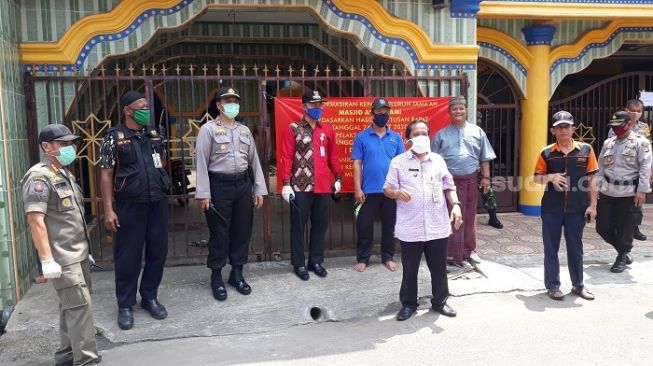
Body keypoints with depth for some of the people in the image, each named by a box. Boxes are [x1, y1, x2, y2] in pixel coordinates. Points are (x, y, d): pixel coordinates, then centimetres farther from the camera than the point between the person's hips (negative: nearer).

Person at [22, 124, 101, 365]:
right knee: (80, 306, -8)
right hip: (62, 259, -9)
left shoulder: (65, 174, 15)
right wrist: (47, 259, -25)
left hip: (77, 255, 9)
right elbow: (35, 220, -21)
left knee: (71, 306, 16)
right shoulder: (39, 176, -14)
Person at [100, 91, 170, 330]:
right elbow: (106, 175, -6)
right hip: (129, 205, -4)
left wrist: (161, 186, 9)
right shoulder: (114, 137, -5)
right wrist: (109, 209, -11)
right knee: (128, 256, 4)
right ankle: (125, 305, 19)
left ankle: (149, 297, 27)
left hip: (157, 203, 4)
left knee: (157, 251, 10)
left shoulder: (154, 134, 9)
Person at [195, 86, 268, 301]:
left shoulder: (245, 131, 12)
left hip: (243, 185, 5)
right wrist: (203, 193, -14)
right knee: (219, 233, 2)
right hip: (219, 185, -5)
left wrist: (259, 190, 7)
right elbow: (202, 163, -8)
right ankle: (216, 277, 16)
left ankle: (237, 273, 24)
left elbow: (254, 161, 12)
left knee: (242, 231, 10)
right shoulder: (208, 129, -3)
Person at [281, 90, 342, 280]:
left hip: (323, 186, 4)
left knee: (320, 224, 11)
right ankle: (299, 264, 15)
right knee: (298, 226, 4)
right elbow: (287, 158, -6)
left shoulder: (328, 129, 11)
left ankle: (316, 261, 24)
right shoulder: (293, 129, -2)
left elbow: (333, 156, 16)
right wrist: (286, 183, -12)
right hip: (301, 187, -4)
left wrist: (338, 177, 14)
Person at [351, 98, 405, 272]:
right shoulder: (362, 137, -1)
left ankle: (387, 257, 25)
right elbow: (357, 164, -2)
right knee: (364, 225, 5)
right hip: (369, 190, -2)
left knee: (389, 225, 11)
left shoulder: (396, 138, 5)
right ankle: (363, 259, 18)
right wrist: (357, 189, -8)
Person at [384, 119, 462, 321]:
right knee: (410, 269, 8)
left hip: (438, 226, 3)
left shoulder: (438, 160, 9)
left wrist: (455, 205, -3)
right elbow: (387, 189, -2)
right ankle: (408, 304, 24)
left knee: (439, 268, 12)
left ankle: (440, 301, 29)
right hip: (410, 228, -2)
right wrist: (397, 192, -24)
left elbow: (448, 186, 13)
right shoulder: (398, 161, 0)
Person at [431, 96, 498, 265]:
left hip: (471, 179, 2)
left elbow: (484, 158, 8)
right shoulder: (441, 134, 4)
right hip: (449, 180, -2)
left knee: (470, 216, 11)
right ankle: (453, 253, 6)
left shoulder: (477, 132, 7)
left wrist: (486, 177, 2)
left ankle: (470, 250, 23)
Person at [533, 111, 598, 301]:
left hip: (577, 208, 0)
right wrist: (550, 177, -15)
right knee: (551, 247, 6)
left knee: (575, 246, 11)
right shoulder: (546, 153, -1)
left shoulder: (585, 149, 0)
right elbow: (537, 178, 6)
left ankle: (578, 285, 26)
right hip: (552, 208, 0)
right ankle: (552, 285, 18)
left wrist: (592, 205, 1)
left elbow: (592, 179, 4)